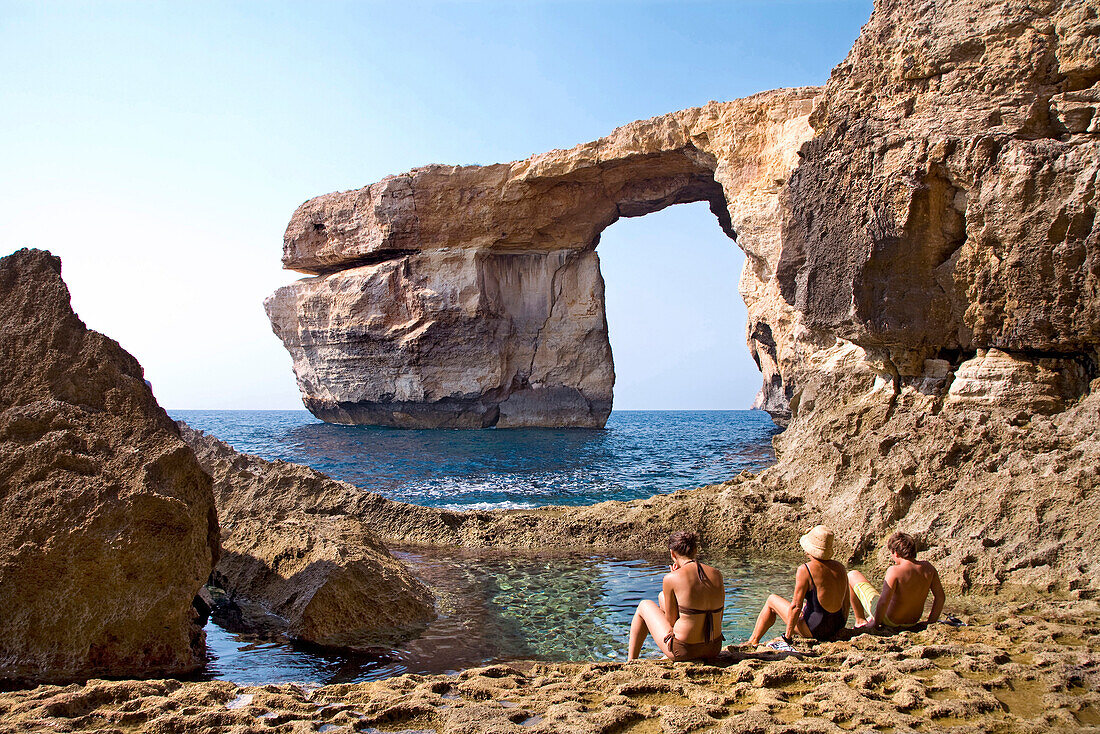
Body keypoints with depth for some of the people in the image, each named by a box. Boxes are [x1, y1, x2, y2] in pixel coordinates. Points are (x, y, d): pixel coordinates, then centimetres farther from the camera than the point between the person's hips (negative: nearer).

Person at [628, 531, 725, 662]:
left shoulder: (671, 578, -16)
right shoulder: (717, 574, 0)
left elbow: (671, 620, -5)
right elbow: (719, 618, 8)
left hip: (684, 651, -5)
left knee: (644, 605, 21)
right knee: (662, 596, 27)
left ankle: (631, 662, 33)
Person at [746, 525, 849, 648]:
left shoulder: (805, 570, -19)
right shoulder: (840, 567, -1)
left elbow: (796, 607, -19)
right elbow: (846, 602, 8)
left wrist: (787, 637, -10)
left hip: (816, 630, -6)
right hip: (838, 627, 6)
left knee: (771, 600, 12)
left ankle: (753, 642, 23)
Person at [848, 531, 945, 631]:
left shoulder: (894, 571, -29)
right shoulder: (927, 567, -11)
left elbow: (883, 602, -32)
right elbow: (940, 597, -3)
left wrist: (875, 624, -16)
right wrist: (930, 623, 8)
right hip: (913, 622, 6)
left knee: (852, 576, 8)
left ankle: (860, 621, 17)